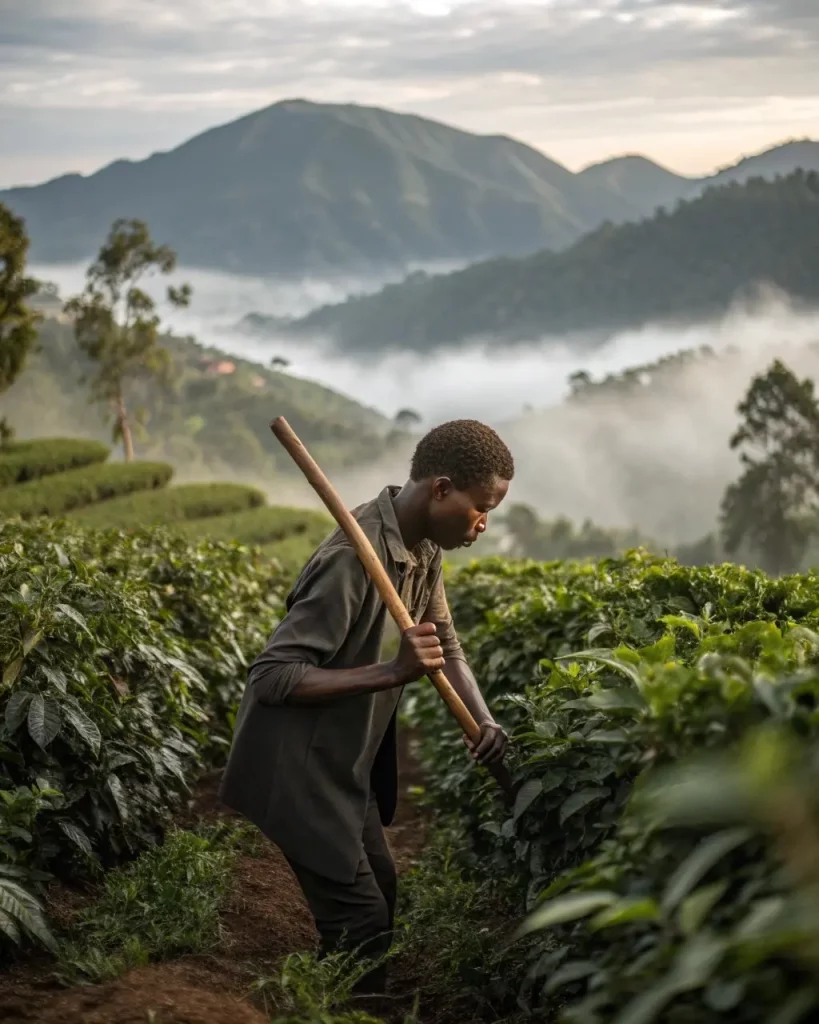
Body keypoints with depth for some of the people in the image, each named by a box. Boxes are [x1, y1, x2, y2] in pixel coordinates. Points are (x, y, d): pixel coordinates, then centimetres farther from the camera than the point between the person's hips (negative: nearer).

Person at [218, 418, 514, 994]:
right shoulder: (354, 557, -29)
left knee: (379, 891, 18)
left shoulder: (424, 548, -2)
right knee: (362, 921, -7)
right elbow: (272, 676, -31)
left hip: (347, 761, 9)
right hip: (299, 766, -9)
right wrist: (394, 672, -37)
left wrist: (481, 718, -9)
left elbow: (446, 643, 9)